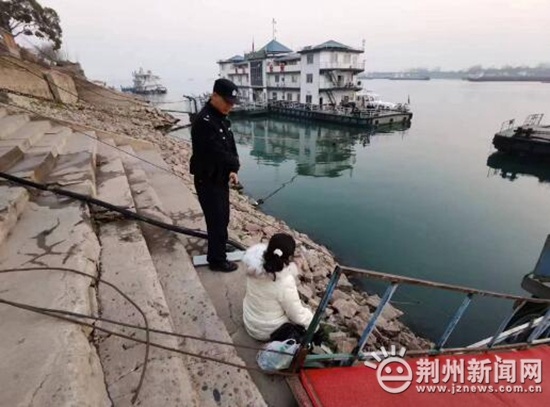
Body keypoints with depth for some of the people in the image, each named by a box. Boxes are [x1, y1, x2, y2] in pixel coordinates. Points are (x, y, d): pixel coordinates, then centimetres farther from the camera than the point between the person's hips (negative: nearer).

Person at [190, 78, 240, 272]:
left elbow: (230, 147, 10)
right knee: (217, 221, 1)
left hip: (221, 178, 9)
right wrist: (235, 164, -11)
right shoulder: (203, 121, -24)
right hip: (207, 180, -9)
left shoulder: (222, 118, 8)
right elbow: (217, 152, -28)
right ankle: (217, 260, 18)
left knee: (223, 218, 21)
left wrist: (233, 169, -2)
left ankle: (218, 250, 41)